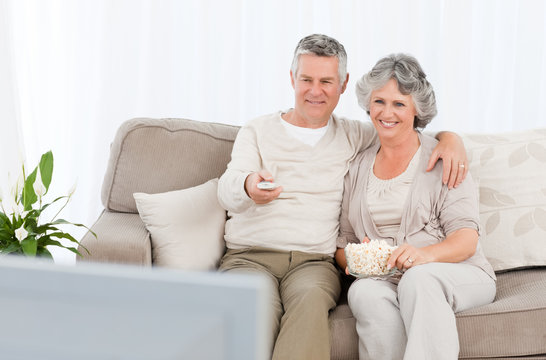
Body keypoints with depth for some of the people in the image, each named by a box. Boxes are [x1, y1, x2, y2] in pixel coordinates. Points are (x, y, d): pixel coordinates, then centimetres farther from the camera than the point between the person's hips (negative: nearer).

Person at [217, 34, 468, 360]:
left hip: (314, 261, 1)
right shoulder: (258, 131, 13)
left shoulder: (353, 136, 20)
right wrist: (248, 187, -30)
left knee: (310, 299, -37)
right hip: (250, 256, -1)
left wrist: (450, 137, 3)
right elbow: (228, 190, -3)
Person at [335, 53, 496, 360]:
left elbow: (466, 239, -6)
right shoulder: (358, 167, 17)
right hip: (384, 279, 2)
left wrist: (424, 254, -26)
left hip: (458, 274, -2)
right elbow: (342, 242, 15)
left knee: (418, 278, -37)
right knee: (366, 293, -34)